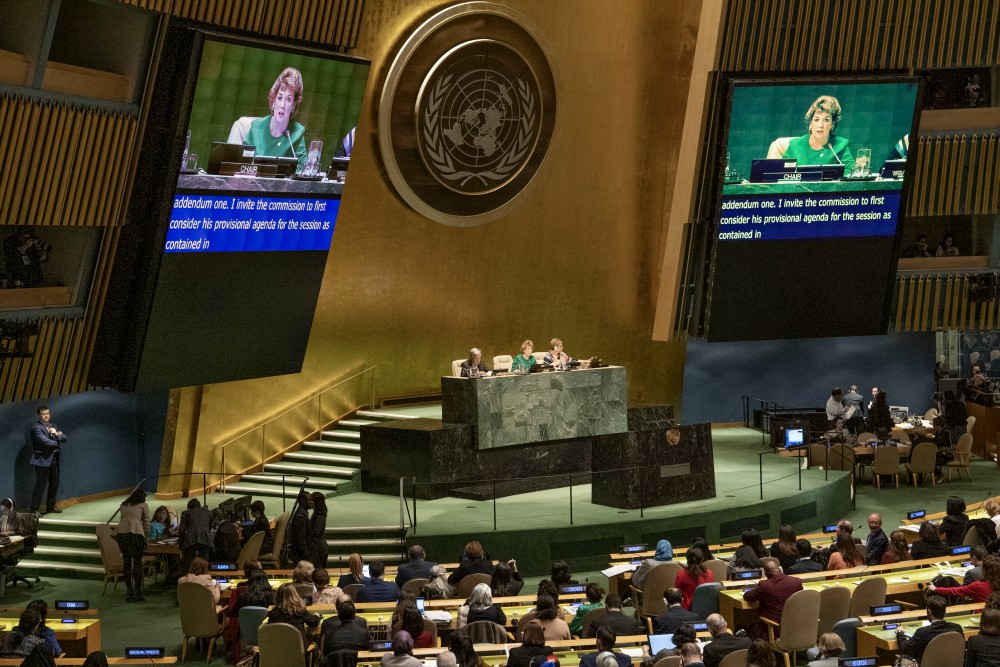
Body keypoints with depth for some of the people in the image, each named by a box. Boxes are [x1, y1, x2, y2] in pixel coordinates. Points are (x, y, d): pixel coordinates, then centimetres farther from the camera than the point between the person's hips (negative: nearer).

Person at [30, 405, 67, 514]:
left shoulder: (52, 426, 15)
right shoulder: (36, 428, -11)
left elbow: (64, 438, 10)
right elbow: (46, 442, -21)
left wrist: (57, 434, -10)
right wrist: (57, 443, -4)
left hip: (54, 459, 8)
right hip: (43, 460, -8)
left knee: (54, 484, 14)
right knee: (40, 485, -7)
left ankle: (50, 506, 26)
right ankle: (34, 509, -2)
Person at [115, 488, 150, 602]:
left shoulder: (123, 506, 24)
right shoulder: (143, 506, 13)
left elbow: (124, 520, 17)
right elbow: (146, 523, 13)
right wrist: (145, 536, 23)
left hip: (120, 533, 4)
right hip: (135, 533, -4)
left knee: (126, 562, 10)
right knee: (137, 562, 2)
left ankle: (128, 592, 11)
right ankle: (137, 592, -1)